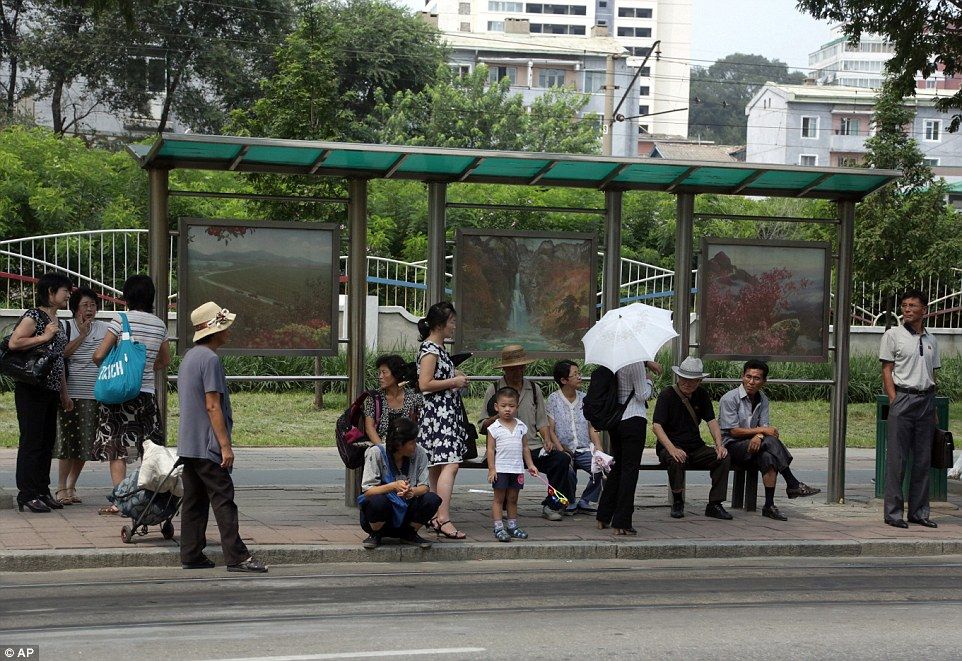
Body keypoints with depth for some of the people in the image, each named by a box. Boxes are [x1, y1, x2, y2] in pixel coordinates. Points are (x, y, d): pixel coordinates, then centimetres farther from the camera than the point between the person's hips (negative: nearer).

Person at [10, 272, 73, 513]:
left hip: (51, 389, 9)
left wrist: (64, 393, 21)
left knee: (48, 441, 10)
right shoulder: (34, 316, -10)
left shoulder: (56, 321, 18)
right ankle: (27, 495, -3)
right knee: (31, 441, -6)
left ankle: (42, 491, 17)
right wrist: (44, 337, -18)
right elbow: (14, 343, -23)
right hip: (31, 389, -9)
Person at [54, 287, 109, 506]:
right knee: (69, 440, -5)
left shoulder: (103, 328, 10)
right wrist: (82, 335, -14)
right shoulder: (67, 327, 0)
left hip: (95, 395, 4)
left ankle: (71, 485, 17)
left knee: (85, 443, 6)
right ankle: (61, 487, 3)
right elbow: (62, 353, -12)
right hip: (72, 392, -4)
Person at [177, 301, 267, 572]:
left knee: (194, 500, 10)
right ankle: (237, 557, -9)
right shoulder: (210, 358, -15)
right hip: (207, 446, -10)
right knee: (223, 501, -8)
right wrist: (225, 445, -16)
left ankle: (191, 555, 12)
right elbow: (213, 406, -18)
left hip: (187, 445, 10)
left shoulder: (189, 356, 16)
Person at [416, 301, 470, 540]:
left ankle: (435, 516, 14)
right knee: (450, 465, -18)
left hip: (446, 412, 11)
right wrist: (454, 382, -12)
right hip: (437, 413, -11)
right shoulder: (429, 350, -13)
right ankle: (444, 519, -23)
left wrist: (456, 377, 15)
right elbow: (425, 384, -19)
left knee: (437, 466, 11)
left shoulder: (438, 347, 18)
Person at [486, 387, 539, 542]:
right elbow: (491, 449, -6)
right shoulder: (494, 428, -5)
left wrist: (530, 465, 11)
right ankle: (498, 528, 2)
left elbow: (525, 447, 15)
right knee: (499, 499, 0)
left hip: (517, 469, 4)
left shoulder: (521, 427, 8)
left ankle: (512, 526, 19)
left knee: (512, 499, 12)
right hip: (500, 469, -4)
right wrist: (491, 469, -11)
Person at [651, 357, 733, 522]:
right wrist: (672, 449, -33)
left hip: (696, 448, 5)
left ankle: (714, 504, -15)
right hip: (671, 446, -5)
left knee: (723, 457, -19)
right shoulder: (667, 395, -9)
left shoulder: (702, 395, 7)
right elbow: (656, 426, -17)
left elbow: (711, 421, 7)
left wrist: (719, 445, -13)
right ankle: (677, 502, -15)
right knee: (675, 460, -37)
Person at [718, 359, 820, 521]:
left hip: (753, 445, 6)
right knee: (771, 441, -30)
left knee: (767, 457, -31)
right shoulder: (729, 399, -9)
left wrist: (758, 436, -24)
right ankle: (793, 485, -27)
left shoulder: (763, 400, 12)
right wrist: (762, 431, -13)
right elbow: (733, 431, -14)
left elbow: (765, 426, 1)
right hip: (732, 446, -6)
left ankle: (769, 506, -34)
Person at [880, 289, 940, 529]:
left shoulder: (930, 340, 15)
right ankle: (893, 512, 0)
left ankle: (919, 511, 14)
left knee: (923, 459, 6)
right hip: (903, 398, -5)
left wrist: (933, 409, 13)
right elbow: (887, 371, -2)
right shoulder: (893, 335, 1)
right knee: (897, 458, -4)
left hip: (926, 400, 5)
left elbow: (932, 375, 18)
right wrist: (894, 401, -11)